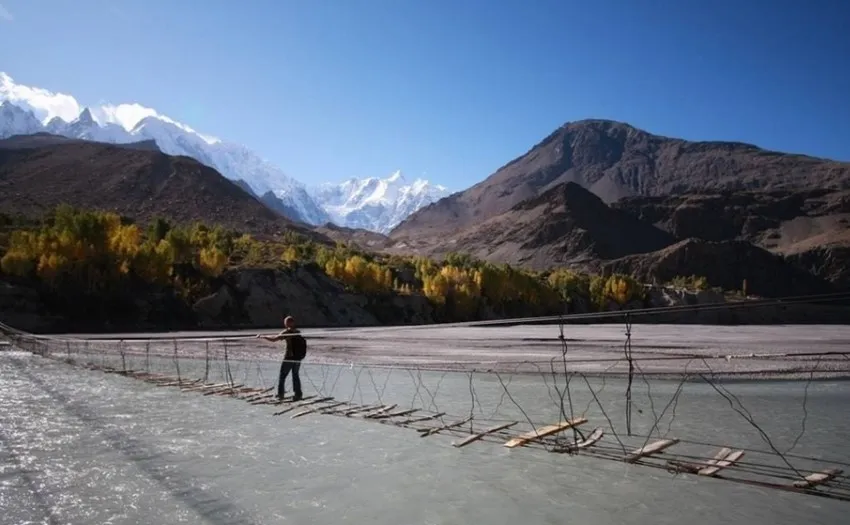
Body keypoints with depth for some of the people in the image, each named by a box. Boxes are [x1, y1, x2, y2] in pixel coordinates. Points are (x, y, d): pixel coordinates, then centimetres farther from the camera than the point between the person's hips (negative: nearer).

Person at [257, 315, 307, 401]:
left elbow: (274, 339, -16)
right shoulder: (298, 332, 9)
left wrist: (262, 337, -6)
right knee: (295, 375, 16)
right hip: (298, 358, 6)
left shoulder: (287, 332, -10)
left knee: (282, 376, 5)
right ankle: (298, 394, 15)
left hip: (289, 358, -6)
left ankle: (280, 394, 4)